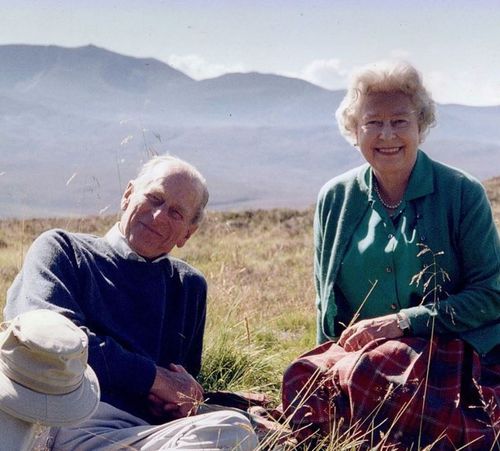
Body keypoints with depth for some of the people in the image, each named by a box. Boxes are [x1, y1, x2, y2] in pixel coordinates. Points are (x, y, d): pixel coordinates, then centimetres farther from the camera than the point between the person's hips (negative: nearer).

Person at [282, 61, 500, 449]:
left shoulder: (463, 194, -2)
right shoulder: (335, 198, 9)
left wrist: (401, 322, -12)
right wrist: (330, 357, 3)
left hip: (446, 353, -3)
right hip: (353, 348, 3)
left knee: (363, 373, -33)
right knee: (307, 378, -30)